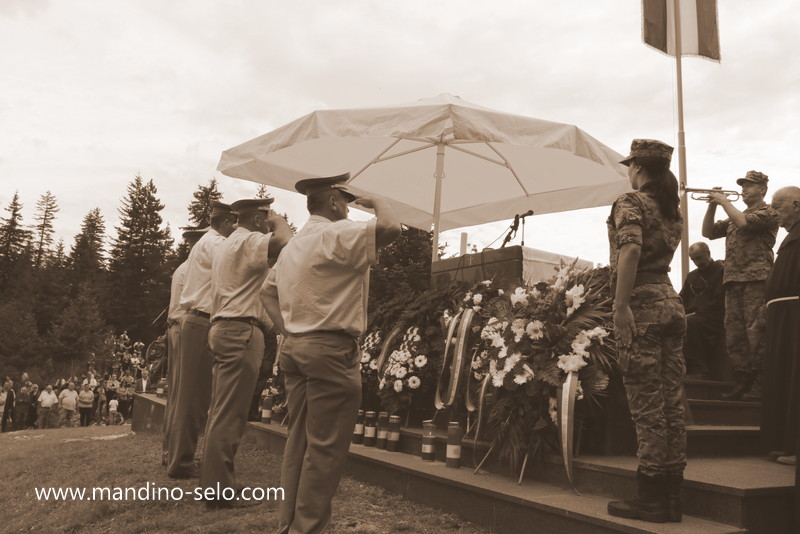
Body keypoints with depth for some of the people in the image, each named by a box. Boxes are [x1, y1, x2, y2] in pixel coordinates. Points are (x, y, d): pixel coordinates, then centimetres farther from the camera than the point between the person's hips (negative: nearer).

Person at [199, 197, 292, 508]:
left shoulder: (225, 245, 23)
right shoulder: (249, 241, -7)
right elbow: (286, 243, -22)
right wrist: (278, 221, -4)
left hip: (222, 328, 10)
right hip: (242, 332, -10)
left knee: (220, 411, 13)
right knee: (230, 414, -9)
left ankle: (211, 479, 19)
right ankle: (219, 490, -5)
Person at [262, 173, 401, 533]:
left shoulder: (292, 245, 19)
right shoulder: (337, 234, -10)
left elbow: (267, 291, 24)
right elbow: (390, 228, -23)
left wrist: (286, 328, 14)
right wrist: (377, 201, -3)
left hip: (294, 348, 9)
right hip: (330, 350, -9)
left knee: (299, 442, 14)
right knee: (325, 448, -2)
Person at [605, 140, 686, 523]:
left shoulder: (630, 203, -6)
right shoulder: (672, 208, 17)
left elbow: (630, 249, -23)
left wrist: (620, 305, -25)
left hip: (641, 303, -8)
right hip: (671, 301, 8)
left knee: (647, 406, -4)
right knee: (671, 404, 9)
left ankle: (651, 498, 3)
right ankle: (672, 495, 16)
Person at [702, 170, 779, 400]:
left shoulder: (767, 213, 1)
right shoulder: (735, 216, 24)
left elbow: (743, 222, -17)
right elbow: (708, 232, 18)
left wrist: (724, 201, -5)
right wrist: (712, 205, 7)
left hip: (756, 279, -7)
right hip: (733, 281, 7)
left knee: (757, 334, -8)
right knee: (734, 335, 5)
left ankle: (760, 386, -4)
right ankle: (742, 384, 10)